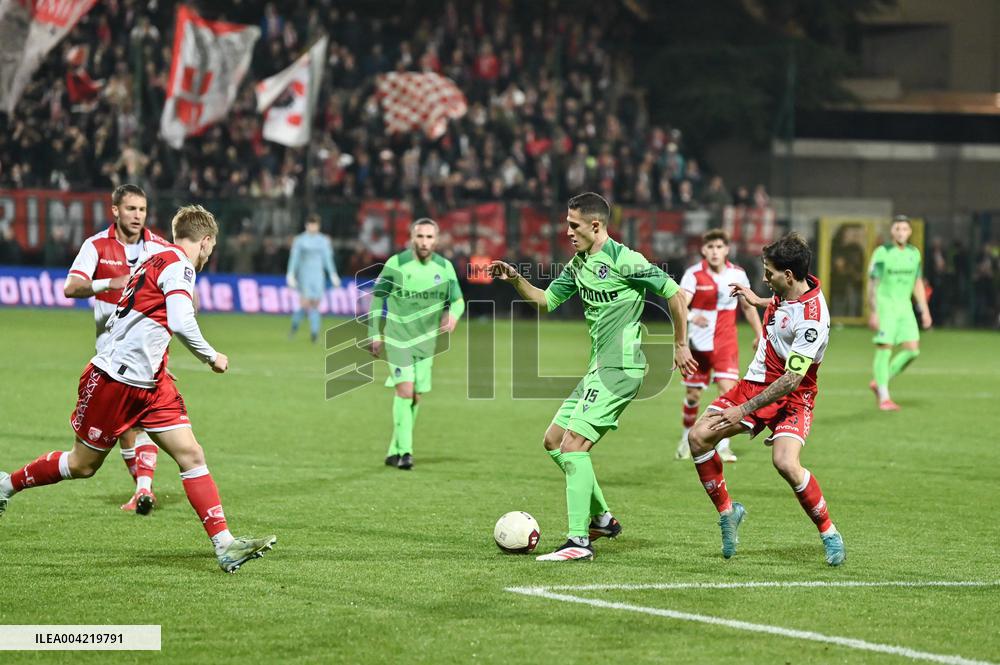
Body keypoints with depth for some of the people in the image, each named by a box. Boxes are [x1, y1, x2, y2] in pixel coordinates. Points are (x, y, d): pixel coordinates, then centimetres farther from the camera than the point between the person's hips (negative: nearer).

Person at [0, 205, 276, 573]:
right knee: (81, 464, 7)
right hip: (114, 379, -9)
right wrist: (211, 357, -13)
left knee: (191, 455, -3)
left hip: (149, 384, 9)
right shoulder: (178, 264, -14)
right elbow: (181, 323, -26)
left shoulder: (158, 260, 14)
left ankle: (224, 544, -9)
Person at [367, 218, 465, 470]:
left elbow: (458, 300, 6)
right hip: (398, 338, -4)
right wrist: (375, 334, -2)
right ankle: (404, 451, -16)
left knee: (416, 397, 7)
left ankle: (394, 452, 20)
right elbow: (377, 297, -1)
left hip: (425, 341, 4)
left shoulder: (444, 268, -3)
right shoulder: (396, 265, -11)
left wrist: (453, 315, -18)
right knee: (405, 390, -18)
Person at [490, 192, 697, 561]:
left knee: (573, 444, -17)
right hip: (599, 367, 10)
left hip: (620, 368, -10)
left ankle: (579, 540, -18)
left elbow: (673, 293, -10)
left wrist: (680, 345, -4)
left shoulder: (623, 260, -13)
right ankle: (602, 518, 22)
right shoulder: (578, 264, 13)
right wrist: (515, 280, 6)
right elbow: (546, 301, 22)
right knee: (553, 442, 12)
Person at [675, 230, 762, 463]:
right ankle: (687, 439, 32)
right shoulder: (694, 274, -11)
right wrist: (690, 316, -46)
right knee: (693, 394, 8)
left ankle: (723, 445, -9)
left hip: (726, 343, 1)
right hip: (698, 343, -1)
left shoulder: (737, 274, -1)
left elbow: (748, 306, 13)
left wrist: (759, 335, 16)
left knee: (728, 389, -16)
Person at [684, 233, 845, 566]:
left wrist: (745, 410, -28)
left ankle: (829, 533, -8)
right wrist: (758, 301, 33)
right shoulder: (787, 292, -4)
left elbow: (791, 380, -29)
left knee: (785, 463, -28)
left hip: (791, 397, -8)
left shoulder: (811, 319, -29)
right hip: (756, 382, 8)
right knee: (698, 437, -4)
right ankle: (727, 511, 14)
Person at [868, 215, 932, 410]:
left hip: (904, 306, 5)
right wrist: (873, 312, -13)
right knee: (884, 349, -7)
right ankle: (884, 398, 1)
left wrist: (925, 311, 11)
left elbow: (918, 284, 16)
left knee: (912, 350, -4)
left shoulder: (914, 253, 8)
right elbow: (872, 284, -8)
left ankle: (879, 383, 12)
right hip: (885, 305, -5)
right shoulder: (882, 253, -8)